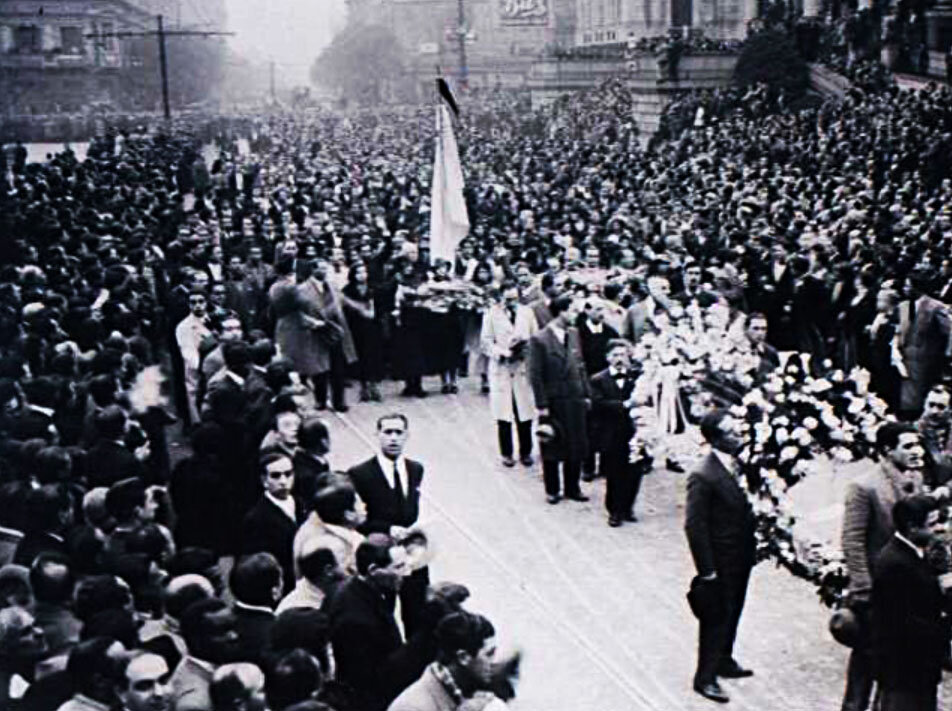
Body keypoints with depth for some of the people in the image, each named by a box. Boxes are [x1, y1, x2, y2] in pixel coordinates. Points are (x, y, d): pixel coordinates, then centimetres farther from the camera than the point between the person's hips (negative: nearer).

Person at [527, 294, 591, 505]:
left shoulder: (574, 334, 7)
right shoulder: (539, 340, -12)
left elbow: (580, 367, 13)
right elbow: (535, 375, -12)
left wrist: (586, 394, 8)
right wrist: (541, 405, -13)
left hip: (575, 401, 5)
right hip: (553, 403, -5)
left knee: (576, 448, 10)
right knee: (552, 449, 7)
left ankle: (572, 488, 24)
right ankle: (552, 490, 21)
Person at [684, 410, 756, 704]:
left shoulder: (739, 464, 0)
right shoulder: (703, 477, -24)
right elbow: (694, 525, -22)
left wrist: (753, 548, 9)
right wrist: (707, 570, -19)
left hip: (742, 557, 8)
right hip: (721, 562, -7)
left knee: (732, 613, 23)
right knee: (716, 618, 6)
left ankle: (724, 661, 43)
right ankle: (705, 677, 21)